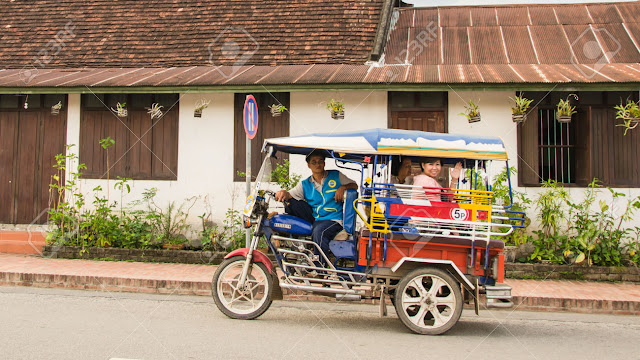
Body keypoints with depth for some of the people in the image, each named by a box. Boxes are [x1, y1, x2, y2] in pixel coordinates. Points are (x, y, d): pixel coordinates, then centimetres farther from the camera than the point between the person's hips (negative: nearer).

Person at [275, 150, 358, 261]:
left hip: (333, 220, -4)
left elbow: (355, 185, 12)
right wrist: (283, 193, -25)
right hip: (314, 218, 4)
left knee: (319, 231, -37)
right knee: (290, 202, -10)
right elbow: (290, 195, -1)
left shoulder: (336, 176, 7)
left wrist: (342, 187, -9)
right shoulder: (305, 184, 10)